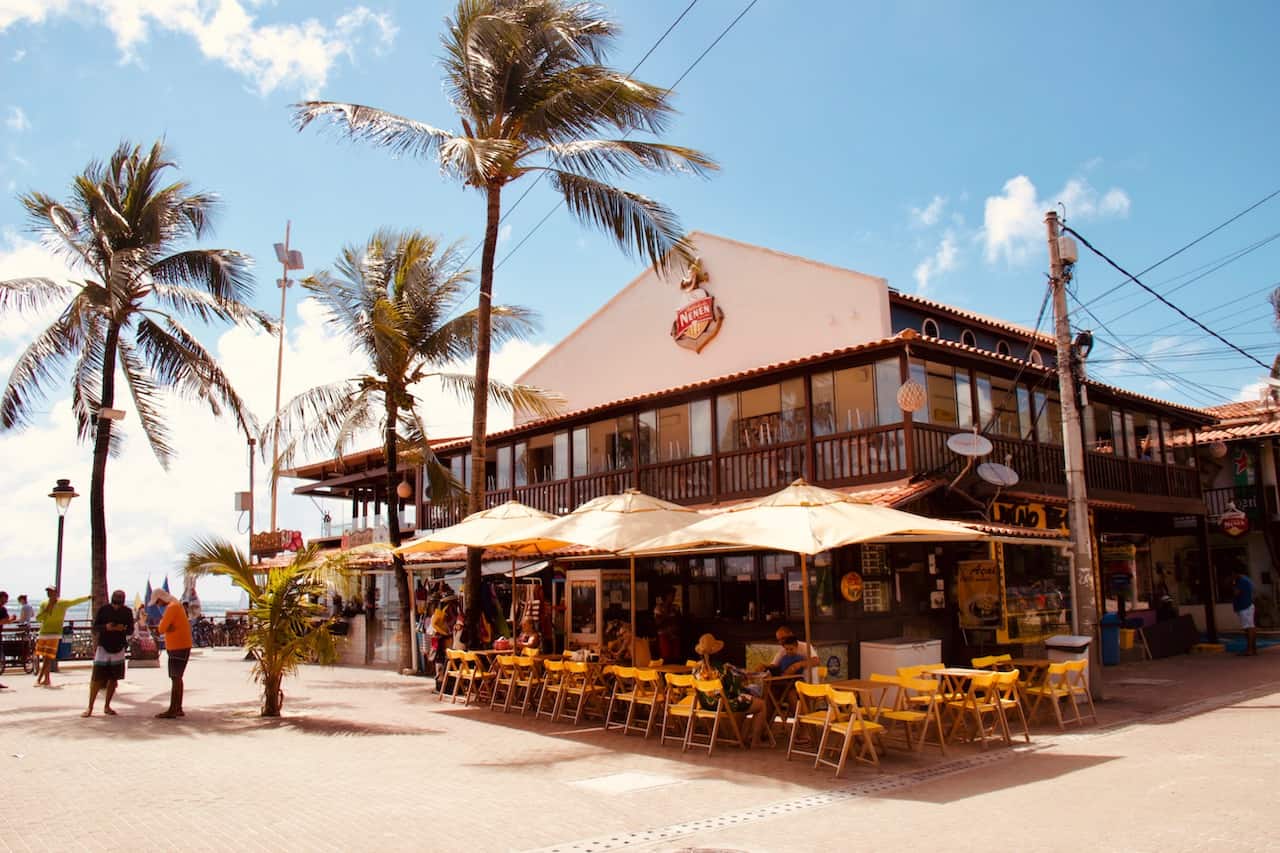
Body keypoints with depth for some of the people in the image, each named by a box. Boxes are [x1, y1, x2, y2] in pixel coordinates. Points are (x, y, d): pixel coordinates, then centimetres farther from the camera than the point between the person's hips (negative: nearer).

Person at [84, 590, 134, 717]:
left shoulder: (127, 612, 0)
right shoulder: (103, 609, -5)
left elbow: (131, 630, 3)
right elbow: (95, 628, -3)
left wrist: (123, 628, -19)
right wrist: (106, 627, -24)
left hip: (118, 649, 2)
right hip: (103, 648, -2)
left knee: (113, 679, 7)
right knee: (96, 679, -6)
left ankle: (107, 706, 20)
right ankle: (90, 708, 3)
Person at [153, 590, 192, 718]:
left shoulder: (171, 607, -15)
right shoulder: (176, 605, 16)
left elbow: (161, 629, -17)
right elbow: (168, 626, 13)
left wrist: (161, 624, 1)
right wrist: (161, 626, -6)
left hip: (178, 647, -10)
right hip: (180, 646, 10)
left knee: (175, 679, -8)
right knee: (177, 678, 13)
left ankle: (172, 710, -7)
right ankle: (178, 709, 18)